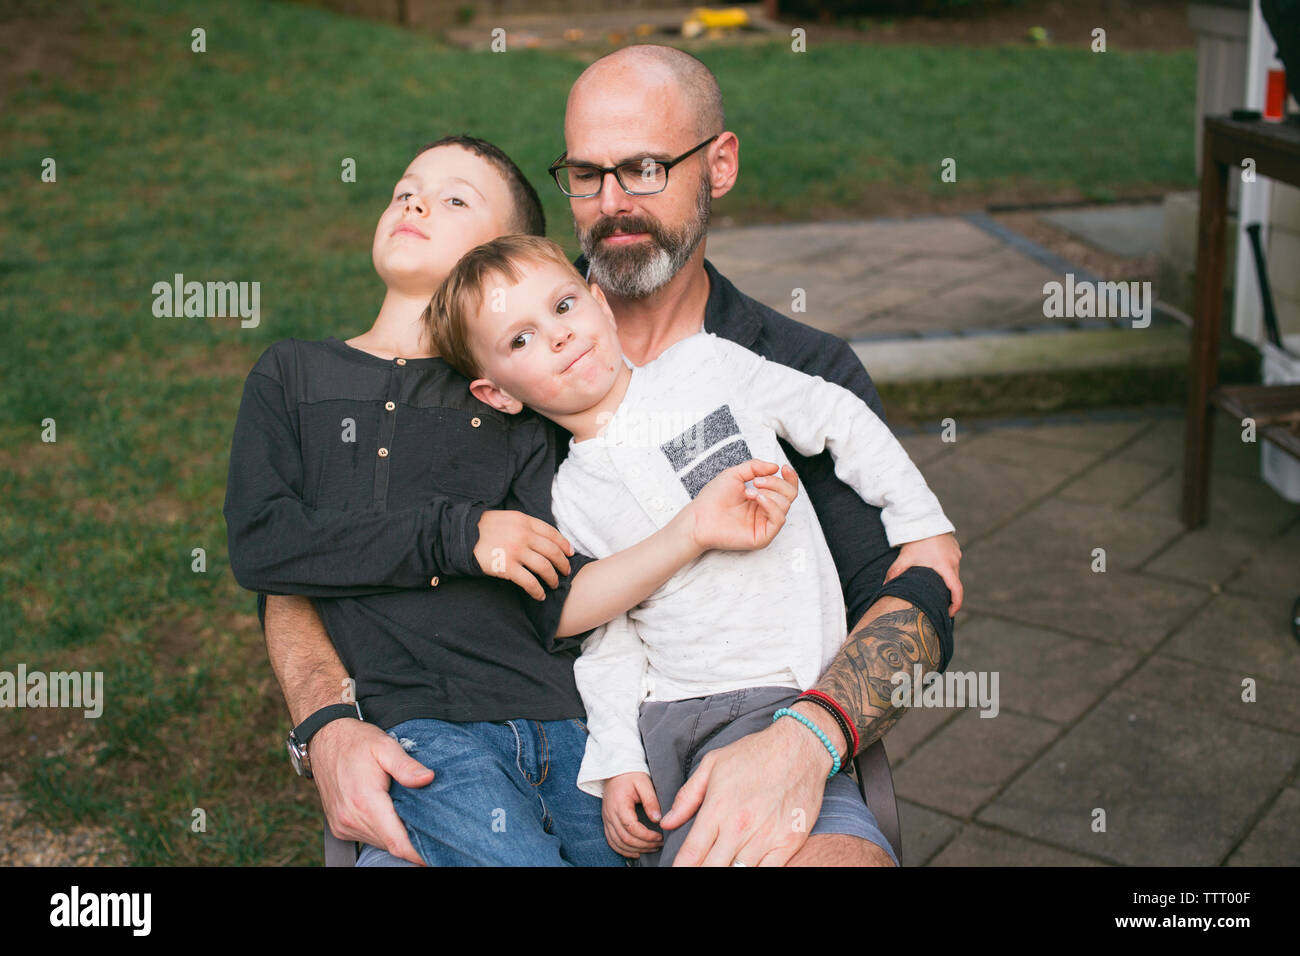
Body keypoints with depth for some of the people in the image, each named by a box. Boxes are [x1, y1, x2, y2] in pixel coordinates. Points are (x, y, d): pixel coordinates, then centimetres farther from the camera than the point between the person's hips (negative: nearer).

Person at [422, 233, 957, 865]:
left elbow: (842, 421, 10)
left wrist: (921, 527, 11)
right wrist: (617, 758, -1)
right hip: (661, 712, 4)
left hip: (778, 693, -3)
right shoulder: (572, 501, 7)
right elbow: (608, 639, 10)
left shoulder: (705, 365, 1)